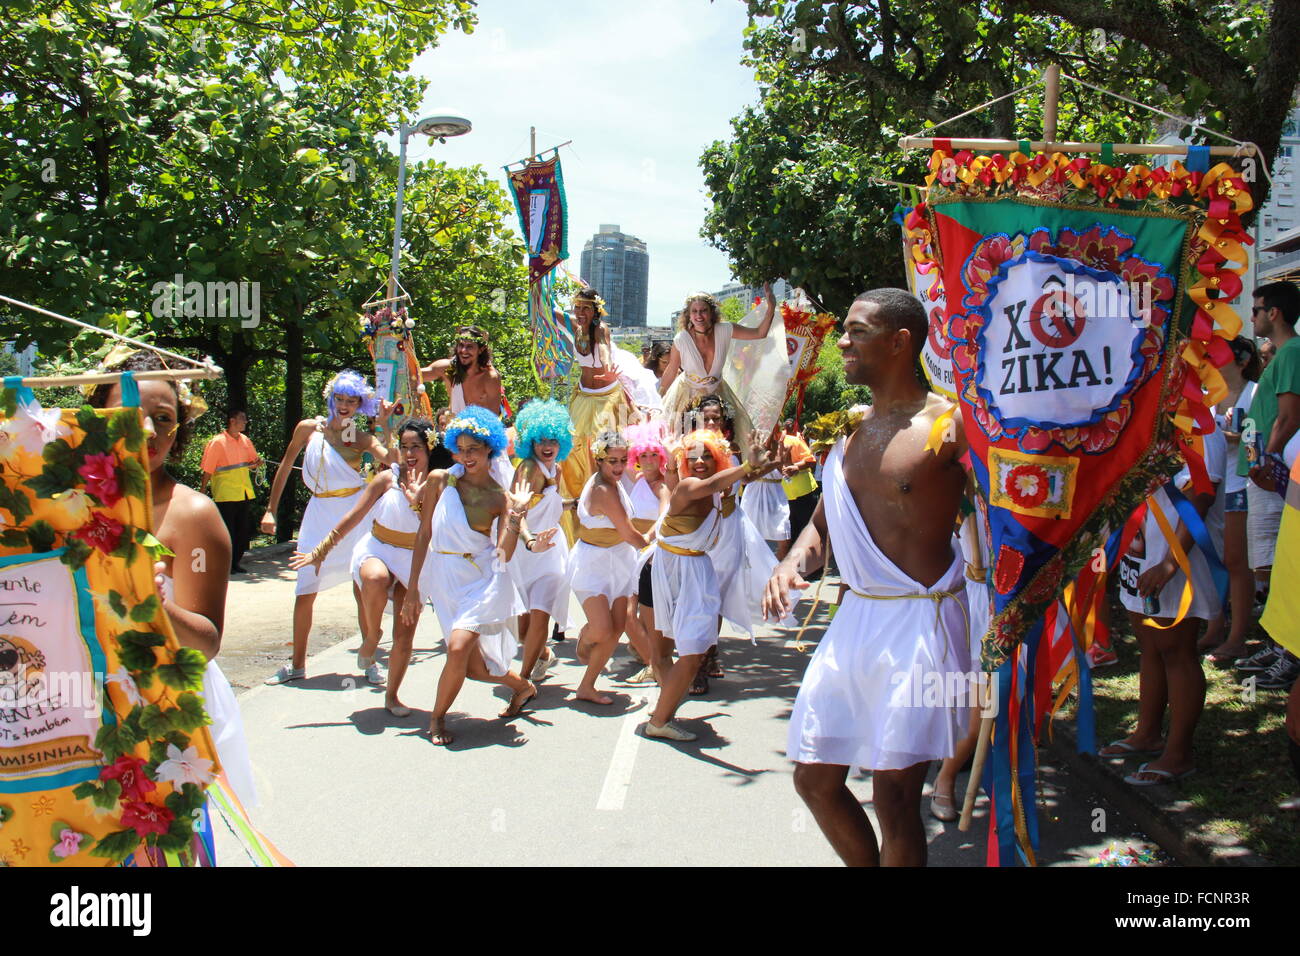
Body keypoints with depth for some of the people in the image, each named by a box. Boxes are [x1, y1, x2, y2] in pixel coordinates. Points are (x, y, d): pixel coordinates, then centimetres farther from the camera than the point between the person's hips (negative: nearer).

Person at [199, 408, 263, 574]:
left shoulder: (245, 441, 10)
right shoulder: (218, 442, -8)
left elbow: (254, 462, 18)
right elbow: (208, 468, -6)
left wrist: (257, 463, -5)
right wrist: (203, 490, -8)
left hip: (244, 493, 6)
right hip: (225, 494, -6)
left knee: (243, 530, 7)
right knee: (227, 530, -4)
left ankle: (235, 563, 17)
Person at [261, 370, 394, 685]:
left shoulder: (362, 438, 2)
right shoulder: (309, 428, 4)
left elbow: (391, 457, -16)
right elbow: (285, 467, 11)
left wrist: (385, 424, -21)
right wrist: (271, 510, 10)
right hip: (320, 513, 1)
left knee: (364, 588, -2)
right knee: (305, 593, 3)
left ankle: (368, 657, 13)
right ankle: (297, 663, 16)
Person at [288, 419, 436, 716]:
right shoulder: (388, 479, -7)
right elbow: (352, 518, -3)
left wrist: (417, 501, -26)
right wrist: (320, 552, 0)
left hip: (414, 562, 2)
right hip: (377, 550, -2)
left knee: (404, 635, 0)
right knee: (375, 578, -40)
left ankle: (392, 695, 21)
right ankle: (371, 635, -12)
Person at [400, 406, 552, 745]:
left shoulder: (501, 498, -5)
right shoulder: (440, 481, -1)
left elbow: (504, 555, -12)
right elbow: (424, 535, 4)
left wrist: (516, 515, -23)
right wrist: (413, 589, 3)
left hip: (483, 579, -3)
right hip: (444, 579, 3)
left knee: (459, 647, -23)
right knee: (472, 667, 5)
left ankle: (437, 717, 1)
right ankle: (522, 686, 35)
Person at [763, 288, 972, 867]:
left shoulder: (949, 425, -10)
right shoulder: (852, 431, 12)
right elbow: (822, 525, 19)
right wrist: (792, 563, 0)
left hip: (919, 623, -7)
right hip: (854, 619, 8)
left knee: (894, 796, -2)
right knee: (814, 778, 13)